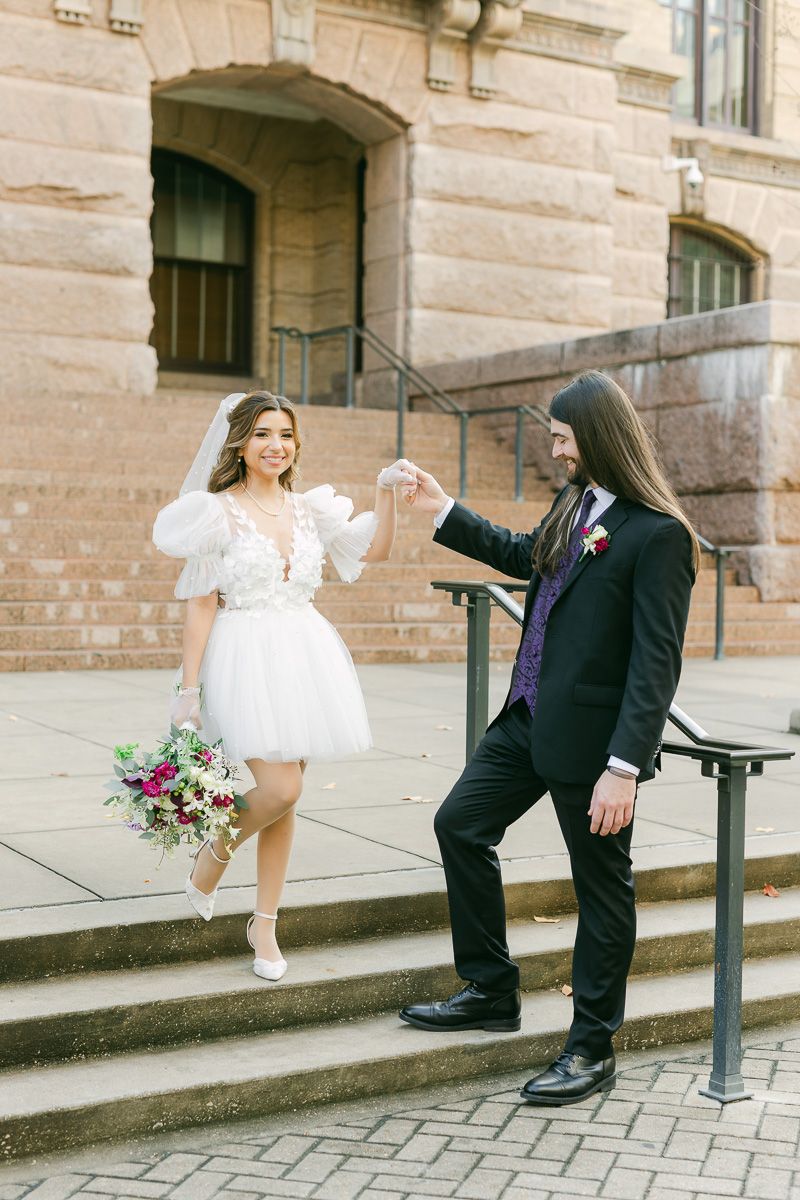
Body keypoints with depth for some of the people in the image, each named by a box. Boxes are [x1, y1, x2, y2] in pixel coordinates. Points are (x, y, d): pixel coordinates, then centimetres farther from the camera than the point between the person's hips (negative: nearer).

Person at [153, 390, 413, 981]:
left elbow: (377, 549, 6)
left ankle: (265, 923, 21)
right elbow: (201, 605, -5)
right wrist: (188, 690, -8)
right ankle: (214, 855, 15)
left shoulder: (308, 508, 10)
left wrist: (386, 491, -9)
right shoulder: (219, 511, -4)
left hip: (303, 657, 5)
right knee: (279, 789, -16)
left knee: (286, 798, 8)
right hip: (245, 658, -5)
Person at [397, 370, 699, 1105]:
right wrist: (443, 512, 24)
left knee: (602, 886, 6)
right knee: (460, 826, 14)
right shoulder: (575, 505, 7)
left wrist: (625, 767, -25)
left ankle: (592, 1051, 22)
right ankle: (491, 992, 28)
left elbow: (656, 661, -22)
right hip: (530, 716, 9)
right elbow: (523, 557, 27)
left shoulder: (657, 534, -19)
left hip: (592, 735, -9)